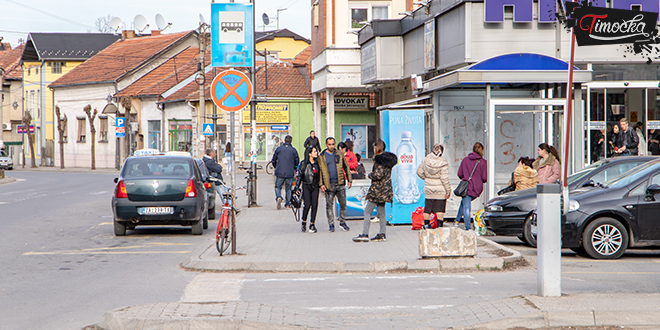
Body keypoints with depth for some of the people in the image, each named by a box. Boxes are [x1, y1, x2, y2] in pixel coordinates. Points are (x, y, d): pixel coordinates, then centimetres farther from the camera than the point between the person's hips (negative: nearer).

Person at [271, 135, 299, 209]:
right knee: (288, 188, 13)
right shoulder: (293, 150, 2)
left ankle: (278, 197, -18)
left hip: (280, 172, 0)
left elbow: (273, 160, 9)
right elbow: (297, 162, 7)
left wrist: (276, 167, 29)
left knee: (278, 187, 10)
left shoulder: (278, 149, 3)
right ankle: (288, 204, 13)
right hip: (290, 173, 0)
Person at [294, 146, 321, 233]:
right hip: (306, 186, -3)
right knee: (307, 205, -11)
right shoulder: (304, 163, -4)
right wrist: (297, 187, -2)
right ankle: (304, 223, 9)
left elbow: (320, 174, 15)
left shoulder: (317, 162, 6)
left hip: (315, 186, 3)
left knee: (314, 206, -2)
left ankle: (312, 225, 6)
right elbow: (299, 175, 0)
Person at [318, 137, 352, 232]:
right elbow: (320, 171, 3)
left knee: (343, 204, 4)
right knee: (329, 205, 1)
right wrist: (321, 184, -5)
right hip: (329, 184, -1)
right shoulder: (322, 156, 4)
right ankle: (331, 224, 8)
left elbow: (346, 167, 13)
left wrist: (349, 180, 7)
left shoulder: (339, 154, 9)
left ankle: (342, 222, 18)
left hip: (340, 184, 2)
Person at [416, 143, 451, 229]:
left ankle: (425, 225, 17)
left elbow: (419, 172, 5)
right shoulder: (443, 163, -15)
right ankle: (439, 225, 1)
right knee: (440, 210, 2)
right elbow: (444, 178, -16)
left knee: (427, 209, 12)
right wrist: (448, 190, -9)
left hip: (428, 189, 4)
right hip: (440, 190, -4)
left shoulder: (425, 160, -3)